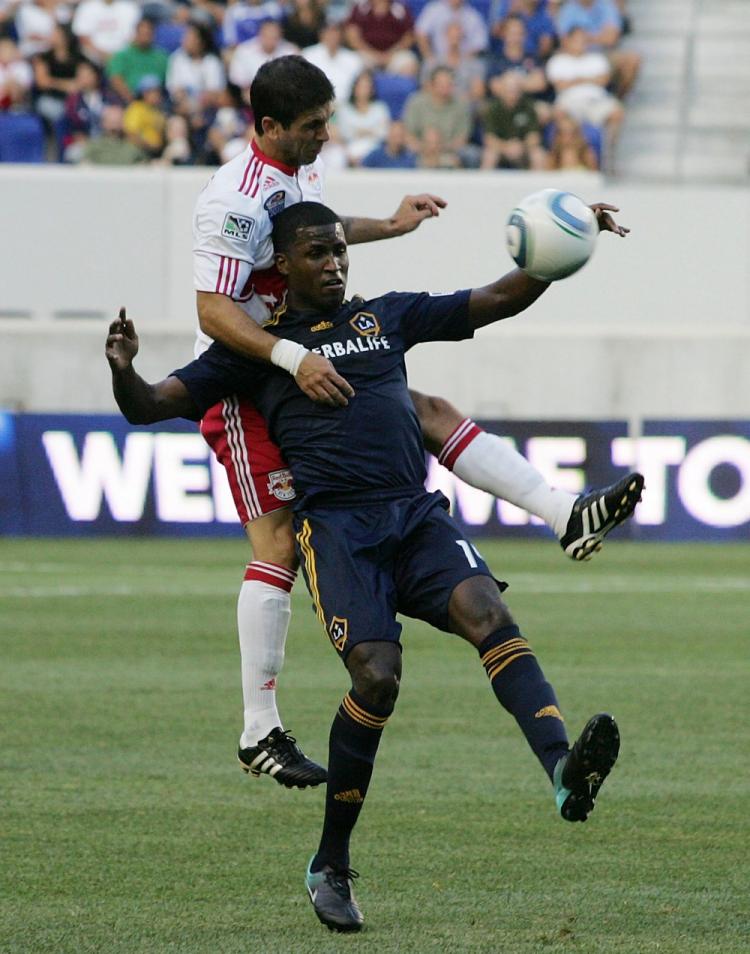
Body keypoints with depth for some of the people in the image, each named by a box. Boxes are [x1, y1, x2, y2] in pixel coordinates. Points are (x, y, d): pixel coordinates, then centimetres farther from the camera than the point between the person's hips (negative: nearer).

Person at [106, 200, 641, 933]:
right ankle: (330, 866, -4)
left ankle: (564, 773, -47)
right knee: (377, 674, -21)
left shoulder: (387, 316, 23)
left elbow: (499, 301, 24)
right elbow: (150, 407, 11)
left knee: (488, 613, -26)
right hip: (335, 523, -3)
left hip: (416, 514, 3)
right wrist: (123, 372, -11)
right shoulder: (257, 345, 15)